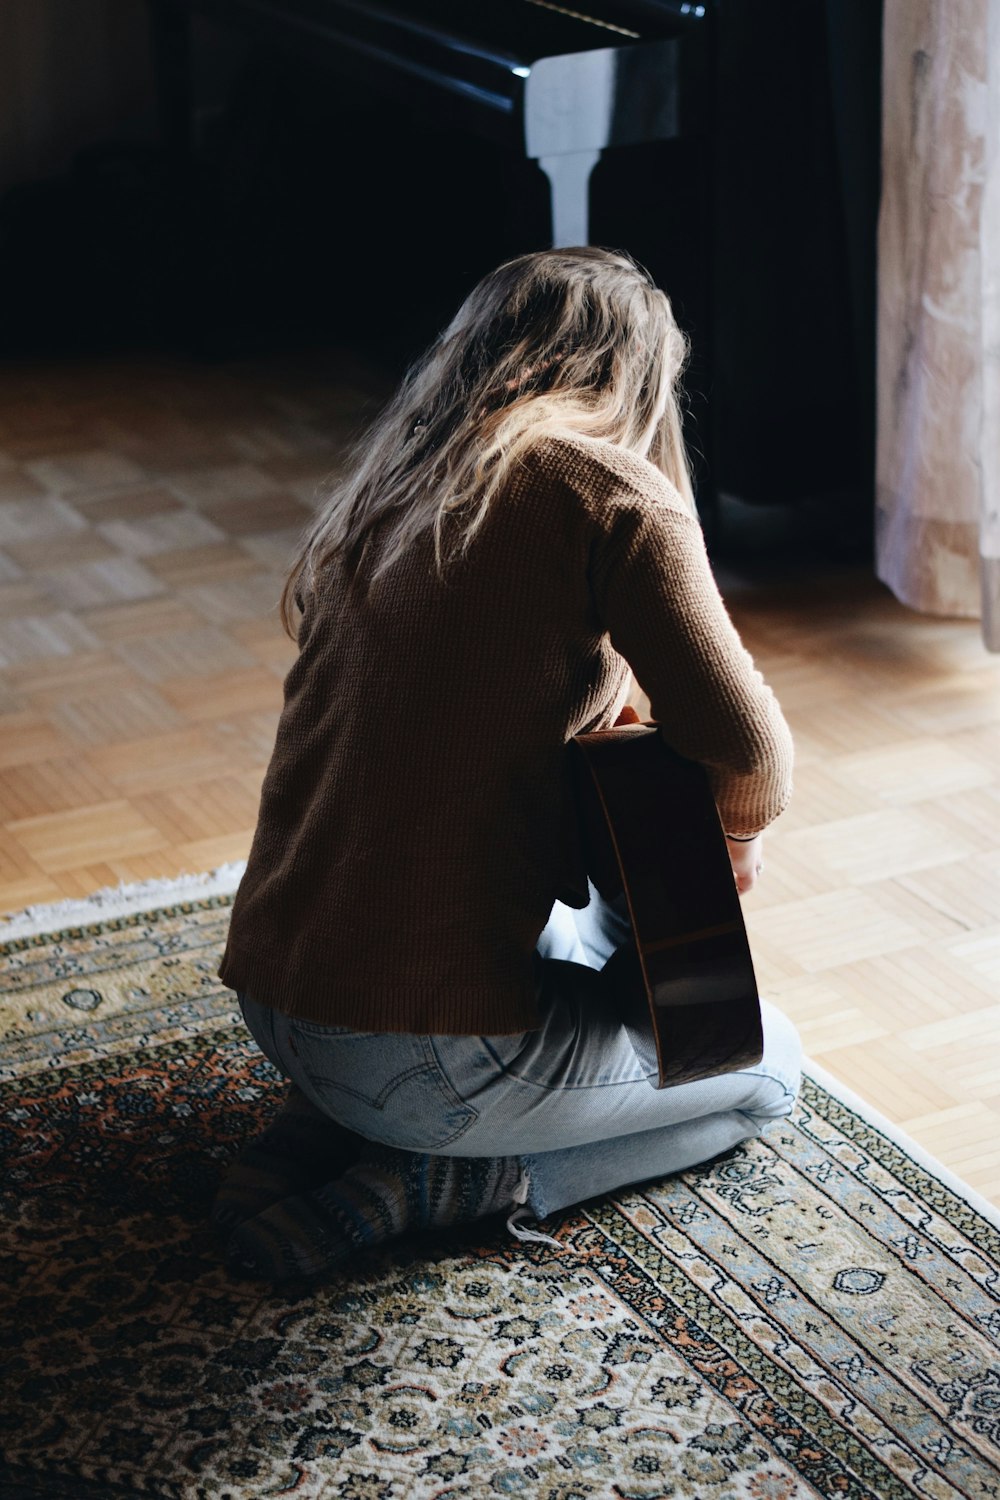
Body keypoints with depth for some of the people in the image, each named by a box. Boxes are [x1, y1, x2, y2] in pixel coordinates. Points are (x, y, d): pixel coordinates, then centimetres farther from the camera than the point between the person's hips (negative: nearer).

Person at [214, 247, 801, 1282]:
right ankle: (422, 1180, 1)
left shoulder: (386, 488, 12)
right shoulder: (606, 486, -10)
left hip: (268, 995, 8)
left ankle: (323, 1132, 15)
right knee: (766, 1068, 18)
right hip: (419, 1054, -7)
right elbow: (743, 745, -16)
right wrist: (735, 829, 5)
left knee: (585, 936, 36)